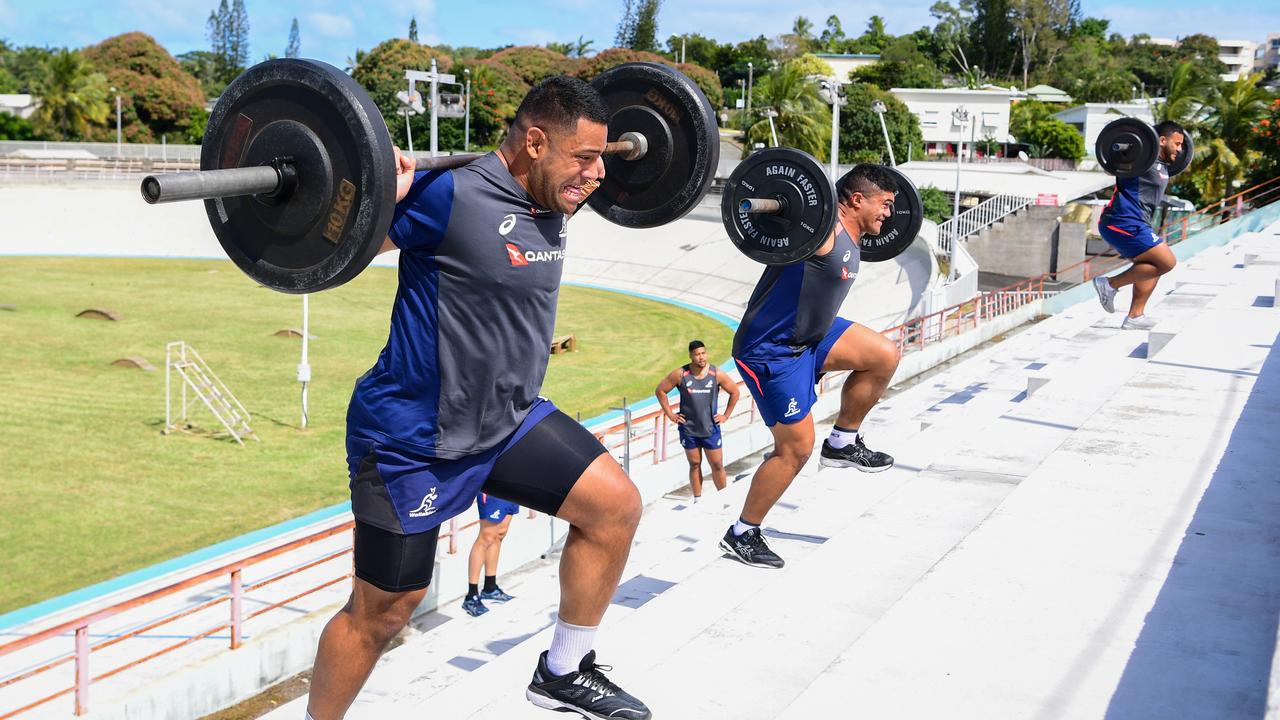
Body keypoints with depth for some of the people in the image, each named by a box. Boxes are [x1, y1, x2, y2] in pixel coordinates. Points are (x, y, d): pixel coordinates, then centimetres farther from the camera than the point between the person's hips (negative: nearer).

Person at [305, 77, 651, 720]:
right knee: (381, 612, 1)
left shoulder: (545, 201, 2)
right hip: (413, 440, -8)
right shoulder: (451, 196, -23)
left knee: (615, 506, 4)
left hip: (508, 419, 8)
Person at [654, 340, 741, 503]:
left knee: (717, 466, 2)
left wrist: (726, 415, 4)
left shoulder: (716, 374, -6)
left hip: (711, 428, 0)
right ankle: (697, 500, 14)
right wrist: (670, 414, 0)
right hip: (688, 428, 0)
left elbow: (735, 392, 7)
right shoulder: (680, 374, -7)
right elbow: (660, 391, 2)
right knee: (694, 465, 7)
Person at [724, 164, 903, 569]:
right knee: (796, 448, -5)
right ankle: (740, 536, 10)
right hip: (770, 350, -10)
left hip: (808, 335, 10)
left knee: (885, 358, 4)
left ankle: (842, 443, 17)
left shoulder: (850, 236, 8)